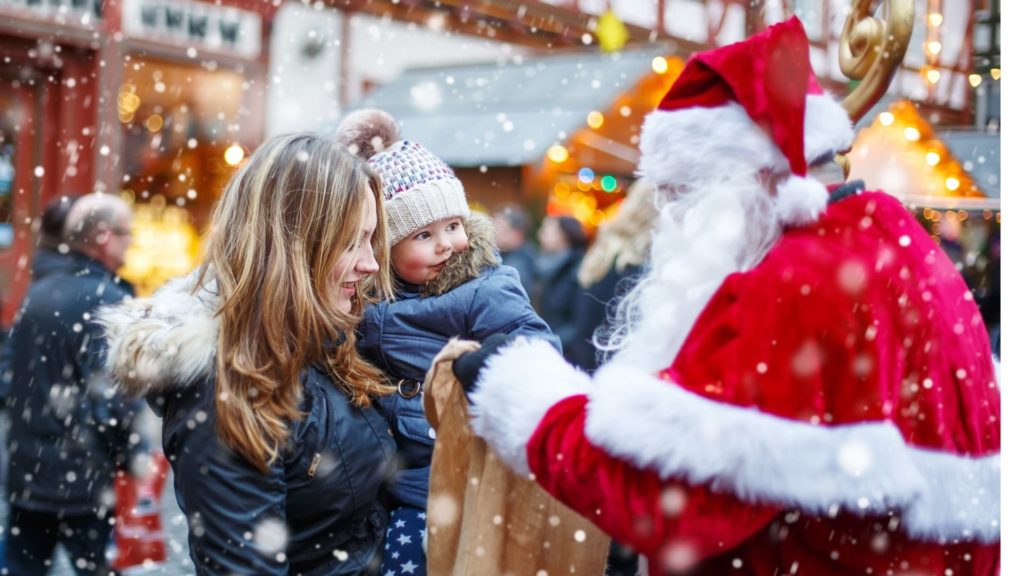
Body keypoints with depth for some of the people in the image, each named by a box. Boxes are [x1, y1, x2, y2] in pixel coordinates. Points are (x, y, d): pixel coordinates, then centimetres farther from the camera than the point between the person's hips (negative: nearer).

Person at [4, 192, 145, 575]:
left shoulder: (38, 292, 10)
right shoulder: (108, 299, -14)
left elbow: (17, 378, 16)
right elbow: (113, 398, -20)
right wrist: (134, 459, -11)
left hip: (26, 471, 7)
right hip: (84, 475, -7)